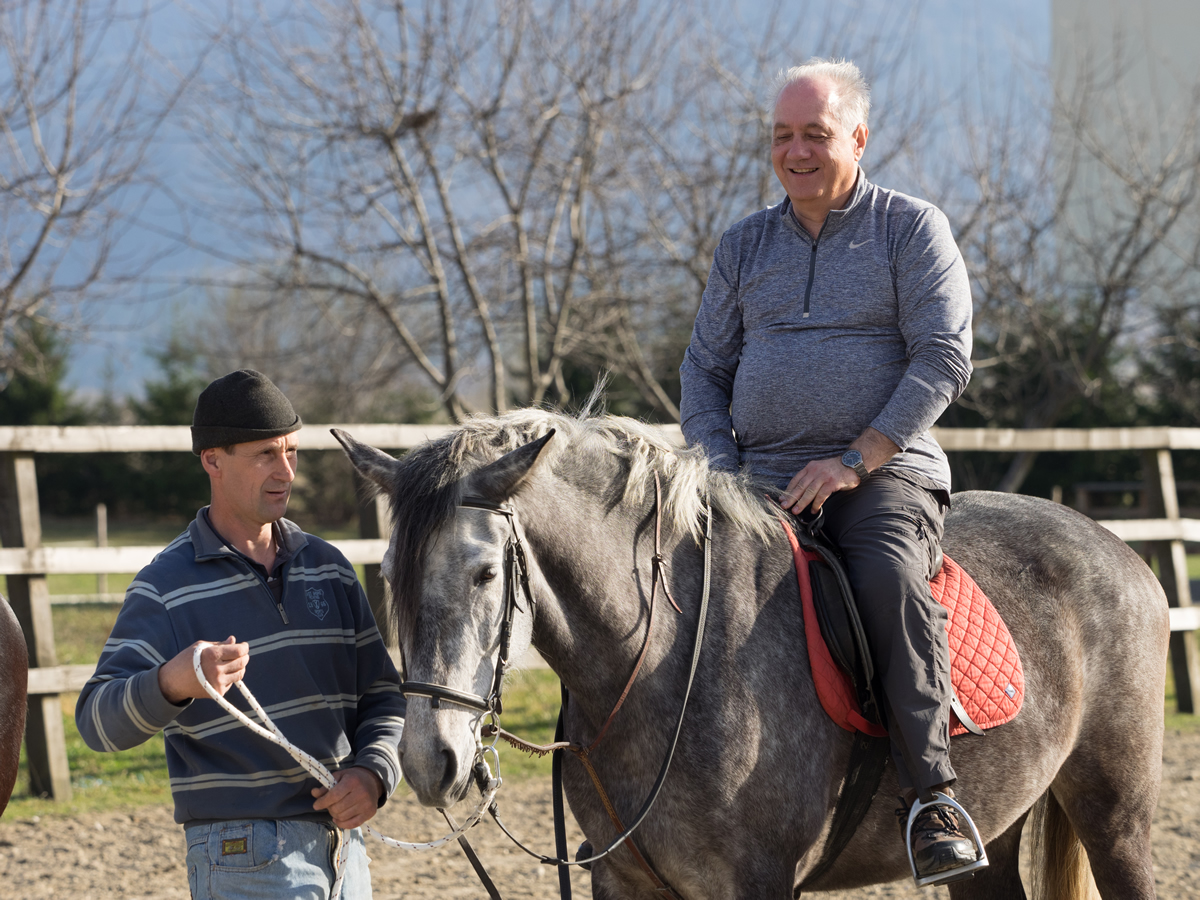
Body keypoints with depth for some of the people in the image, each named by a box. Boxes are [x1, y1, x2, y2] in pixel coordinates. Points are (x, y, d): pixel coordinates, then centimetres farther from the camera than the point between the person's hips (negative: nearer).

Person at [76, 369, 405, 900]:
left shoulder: (327, 567, 11)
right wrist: (172, 683, -37)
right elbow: (98, 724, -16)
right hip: (243, 852, -6)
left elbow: (382, 694, 15)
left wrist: (373, 773, -6)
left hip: (342, 847, 6)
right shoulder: (166, 586, -7)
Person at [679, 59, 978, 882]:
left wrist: (855, 460, -16)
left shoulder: (912, 227, 3)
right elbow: (705, 370, 17)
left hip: (884, 471, -5)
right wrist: (721, 474, -1)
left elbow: (944, 358, -7)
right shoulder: (746, 245, 17)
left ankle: (934, 796, -33)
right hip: (763, 478, 5)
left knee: (890, 575, -35)